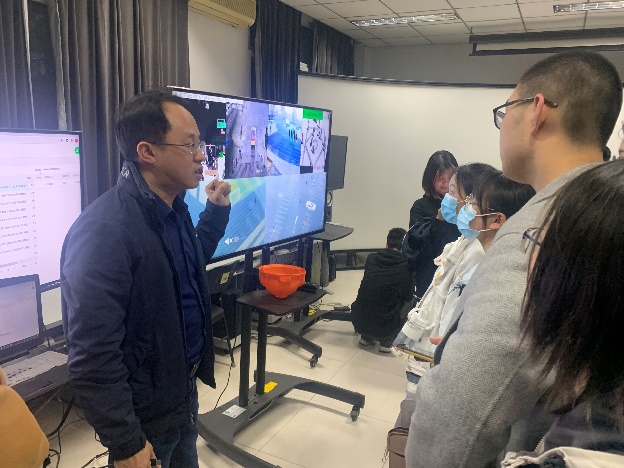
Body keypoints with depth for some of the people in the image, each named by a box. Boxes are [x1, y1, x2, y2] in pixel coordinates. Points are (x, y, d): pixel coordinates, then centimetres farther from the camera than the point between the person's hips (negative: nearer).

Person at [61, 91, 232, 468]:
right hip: (144, 413, -8)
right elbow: (92, 356, -27)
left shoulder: (173, 208, 1)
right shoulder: (104, 231, -28)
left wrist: (217, 211, 8)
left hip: (185, 389, 8)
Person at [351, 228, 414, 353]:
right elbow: (408, 297, 9)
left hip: (358, 322, 4)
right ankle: (386, 341, 13)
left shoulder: (371, 258, 2)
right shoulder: (406, 266, -7)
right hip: (384, 327, -3)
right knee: (408, 304, 20)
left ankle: (366, 337, 25)